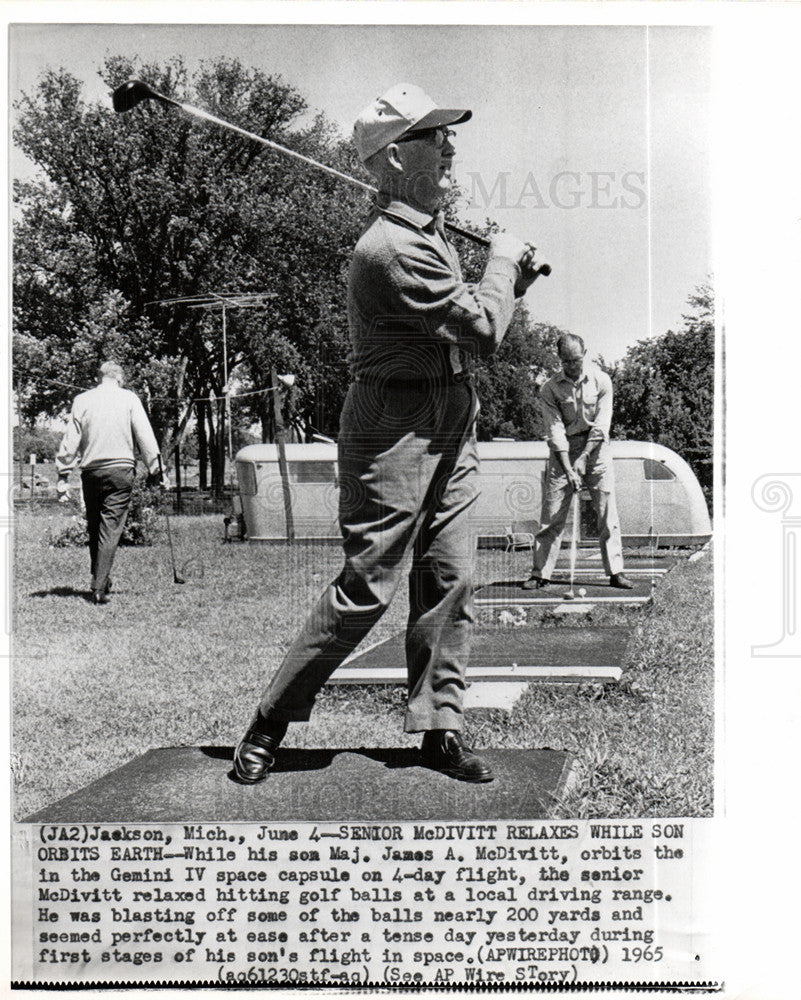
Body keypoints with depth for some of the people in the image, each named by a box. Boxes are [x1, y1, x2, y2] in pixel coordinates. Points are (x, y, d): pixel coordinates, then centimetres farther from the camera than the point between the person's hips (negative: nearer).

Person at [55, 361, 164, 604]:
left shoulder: (82, 400, 6)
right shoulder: (129, 398, 2)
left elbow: (70, 440, 5)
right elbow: (145, 435, -1)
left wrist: (63, 475, 7)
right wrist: (155, 468, 2)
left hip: (91, 471, 2)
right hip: (120, 469, -2)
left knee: (94, 527, 16)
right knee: (110, 529, -3)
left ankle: (100, 580, 25)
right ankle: (99, 588, -9)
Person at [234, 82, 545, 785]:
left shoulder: (433, 232, 14)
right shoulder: (393, 248, -19)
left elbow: (477, 320, 22)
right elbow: (484, 328, -20)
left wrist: (515, 274, 6)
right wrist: (502, 261, -3)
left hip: (451, 428, 9)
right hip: (394, 429, -9)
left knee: (451, 580, 7)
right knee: (367, 587, -5)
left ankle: (439, 726, 18)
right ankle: (269, 725, 10)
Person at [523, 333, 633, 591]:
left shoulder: (601, 380, -4)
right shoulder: (550, 388, -4)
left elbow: (601, 427, -7)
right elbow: (555, 432, -10)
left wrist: (583, 459, -14)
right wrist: (569, 469, -18)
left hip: (595, 448, 0)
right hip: (563, 451, 0)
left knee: (607, 513, -2)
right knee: (552, 514, -3)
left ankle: (615, 572, 5)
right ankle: (540, 573, 3)